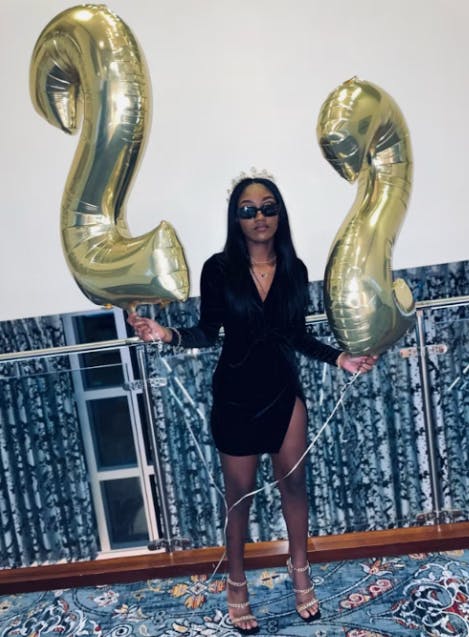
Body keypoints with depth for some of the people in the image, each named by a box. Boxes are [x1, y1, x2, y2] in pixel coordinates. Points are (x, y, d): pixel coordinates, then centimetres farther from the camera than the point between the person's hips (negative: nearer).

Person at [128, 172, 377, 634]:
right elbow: (207, 333, -5)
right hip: (236, 396, -2)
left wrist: (339, 358, -1)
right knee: (240, 493, 11)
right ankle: (236, 583, 34)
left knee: (293, 481, 15)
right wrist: (168, 335, -21)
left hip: (285, 392, 3)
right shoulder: (219, 269, -11)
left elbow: (297, 337, 6)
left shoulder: (294, 269, -2)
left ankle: (300, 569, 40)